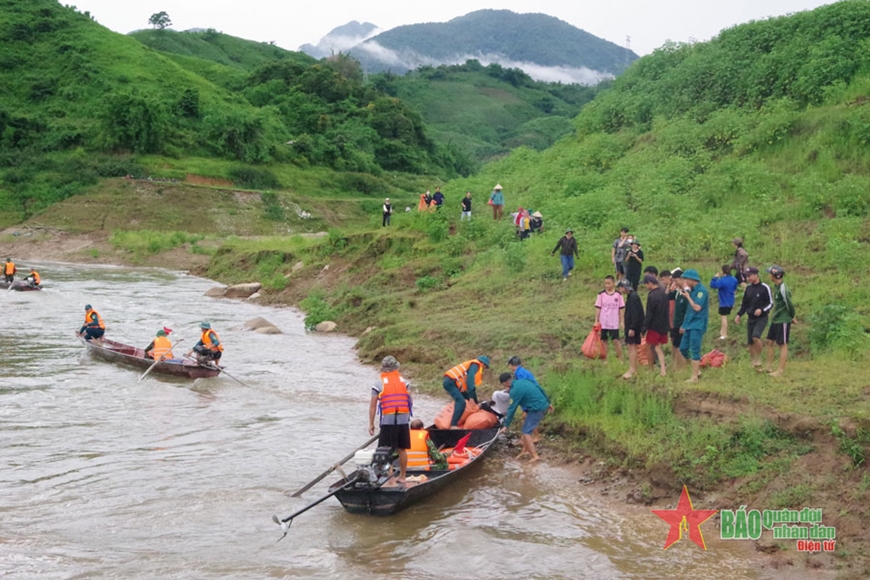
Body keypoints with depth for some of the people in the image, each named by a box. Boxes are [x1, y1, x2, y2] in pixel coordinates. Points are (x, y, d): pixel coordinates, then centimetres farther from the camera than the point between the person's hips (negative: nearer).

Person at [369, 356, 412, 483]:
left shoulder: (379, 384, -1)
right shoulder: (404, 381, 9)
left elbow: (373, 406, -2)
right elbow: (409, 400, 6)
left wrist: (371, 424, 3)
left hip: (387, 421, -4)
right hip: (403, 420, 4)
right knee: (402, 449, 13)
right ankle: (402, 477, 22)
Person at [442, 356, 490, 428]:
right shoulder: (475, 364, -4)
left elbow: (472, 386, 29)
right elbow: (470, 379, -18)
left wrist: (476, 402, 29)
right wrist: (471, 397, -21)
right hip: (450, 382, -11)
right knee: (461, 402, -24)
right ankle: (453, 425, -30)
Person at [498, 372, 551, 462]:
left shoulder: (515, 390, -16)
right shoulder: (523, 381, 10)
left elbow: (512, 408, -14)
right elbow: (540, 389, 16)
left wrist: (506, 425, -7)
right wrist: (548, 402, 27)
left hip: (537, 409, -9)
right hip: (543, 405, 9)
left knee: (526, 431, -4)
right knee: (526, 428, 19)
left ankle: (535, 456, -7)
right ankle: (525, 450, 25)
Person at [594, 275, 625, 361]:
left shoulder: (618, 294, -1)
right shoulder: (601, 294, -1)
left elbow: (621, 308, 4)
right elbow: (598, 308, 2)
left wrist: (622, 321, 2)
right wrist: (596, 321, -1)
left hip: (614, 323, -1)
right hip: (603, 323, 1)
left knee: (616, 340, -5)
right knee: (604, 341, 7)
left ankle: (620, 359, 5)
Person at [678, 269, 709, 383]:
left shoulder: (701, 290, -14)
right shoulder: (692, 290, 13)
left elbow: (697, 307, -23)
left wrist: (688, 297, -11)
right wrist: (685, 324, 17)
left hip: (697, 325, -9)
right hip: (690, 324, 9)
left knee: (695, 351, -7)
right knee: (683, 349, 10)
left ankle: (694, 377, -3)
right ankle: (697, 370, 22)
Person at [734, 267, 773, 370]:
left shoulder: (764, 287, -10)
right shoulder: (748, 288, 7)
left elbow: (771, 303, -6)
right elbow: (744, 303, 15)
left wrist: (762, 310, -23)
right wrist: (739, 315, 4)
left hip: (761, 318, -6)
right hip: (751, 319, 6)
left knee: (755, 337, -25)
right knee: (750, 342, 5)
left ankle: (758, 360, -5)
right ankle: (754, 363, 22)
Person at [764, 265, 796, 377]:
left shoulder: (783, 289, -21)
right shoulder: (777, 286, 8)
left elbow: (790, 304, -19)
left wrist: (792, 317, -5)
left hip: (783, 321, -9)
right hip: (776, 320, 9)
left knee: (783, 345, 0)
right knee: (770, 342, 14)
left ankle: (781, 370, 7)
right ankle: (769, 367, 23)